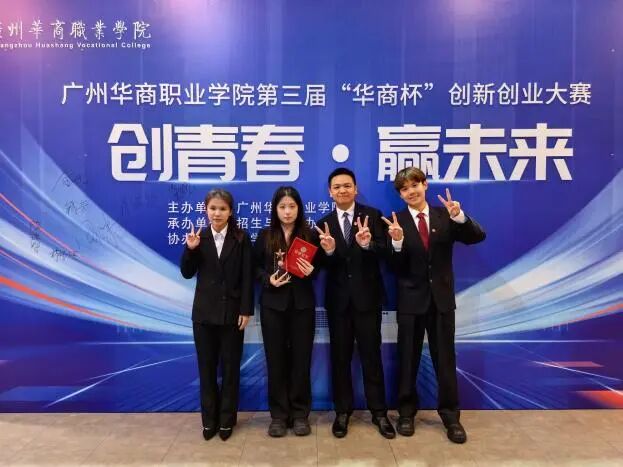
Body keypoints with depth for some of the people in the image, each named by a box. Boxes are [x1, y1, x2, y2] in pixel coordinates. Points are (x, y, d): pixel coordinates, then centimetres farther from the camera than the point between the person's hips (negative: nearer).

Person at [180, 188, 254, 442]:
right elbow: (187, 273, 0)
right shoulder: (199, 238, 1)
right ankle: (209, 419, 25)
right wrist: (190, 249, -15)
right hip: (204, 312, 2)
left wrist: (246, 310, -10)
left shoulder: (241, 239, -4)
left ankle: (227, 419, 24)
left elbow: (247, 278, -6)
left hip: (232, 312, -2)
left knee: (230, 367, 9)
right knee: (206, 368, 11)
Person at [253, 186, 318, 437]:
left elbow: (318, 266, 6)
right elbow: (255, 266, 6)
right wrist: (268, 279, -12)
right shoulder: (265, 235, 2)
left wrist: (311, 271, -16)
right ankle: (279, 414, 19)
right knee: (276, 358, 6)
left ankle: (300, 413, 19)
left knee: (301, 358, 5)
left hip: (302, 304, 0)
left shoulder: (309, 235, 1)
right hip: (273, 304, 1)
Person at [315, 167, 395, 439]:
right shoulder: (324, 224, 4)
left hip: (367, 296, -2)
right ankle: (342, 411, 25)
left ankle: (379, 412, 21)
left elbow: (382, 252, -15)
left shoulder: (372, 216, -2)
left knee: (371, 354, 6)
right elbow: (324, 266, -4)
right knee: (340, 356, 11)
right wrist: (328, 251, -25)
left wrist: (367, 244, -36)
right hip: (338, 299, 2)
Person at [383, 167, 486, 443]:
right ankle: (406, 413, 27)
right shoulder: (397, 222, -6)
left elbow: (478, 237, -10)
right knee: (408, 358, 11)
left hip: (442, 297, 1)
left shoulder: (445, 215, 0)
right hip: (411, 299, -1)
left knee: (445, 357, 10)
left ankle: (451, 416, 25)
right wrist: (397, 242, -28)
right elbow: (396, 269, -11)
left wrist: (459, 216, -25)